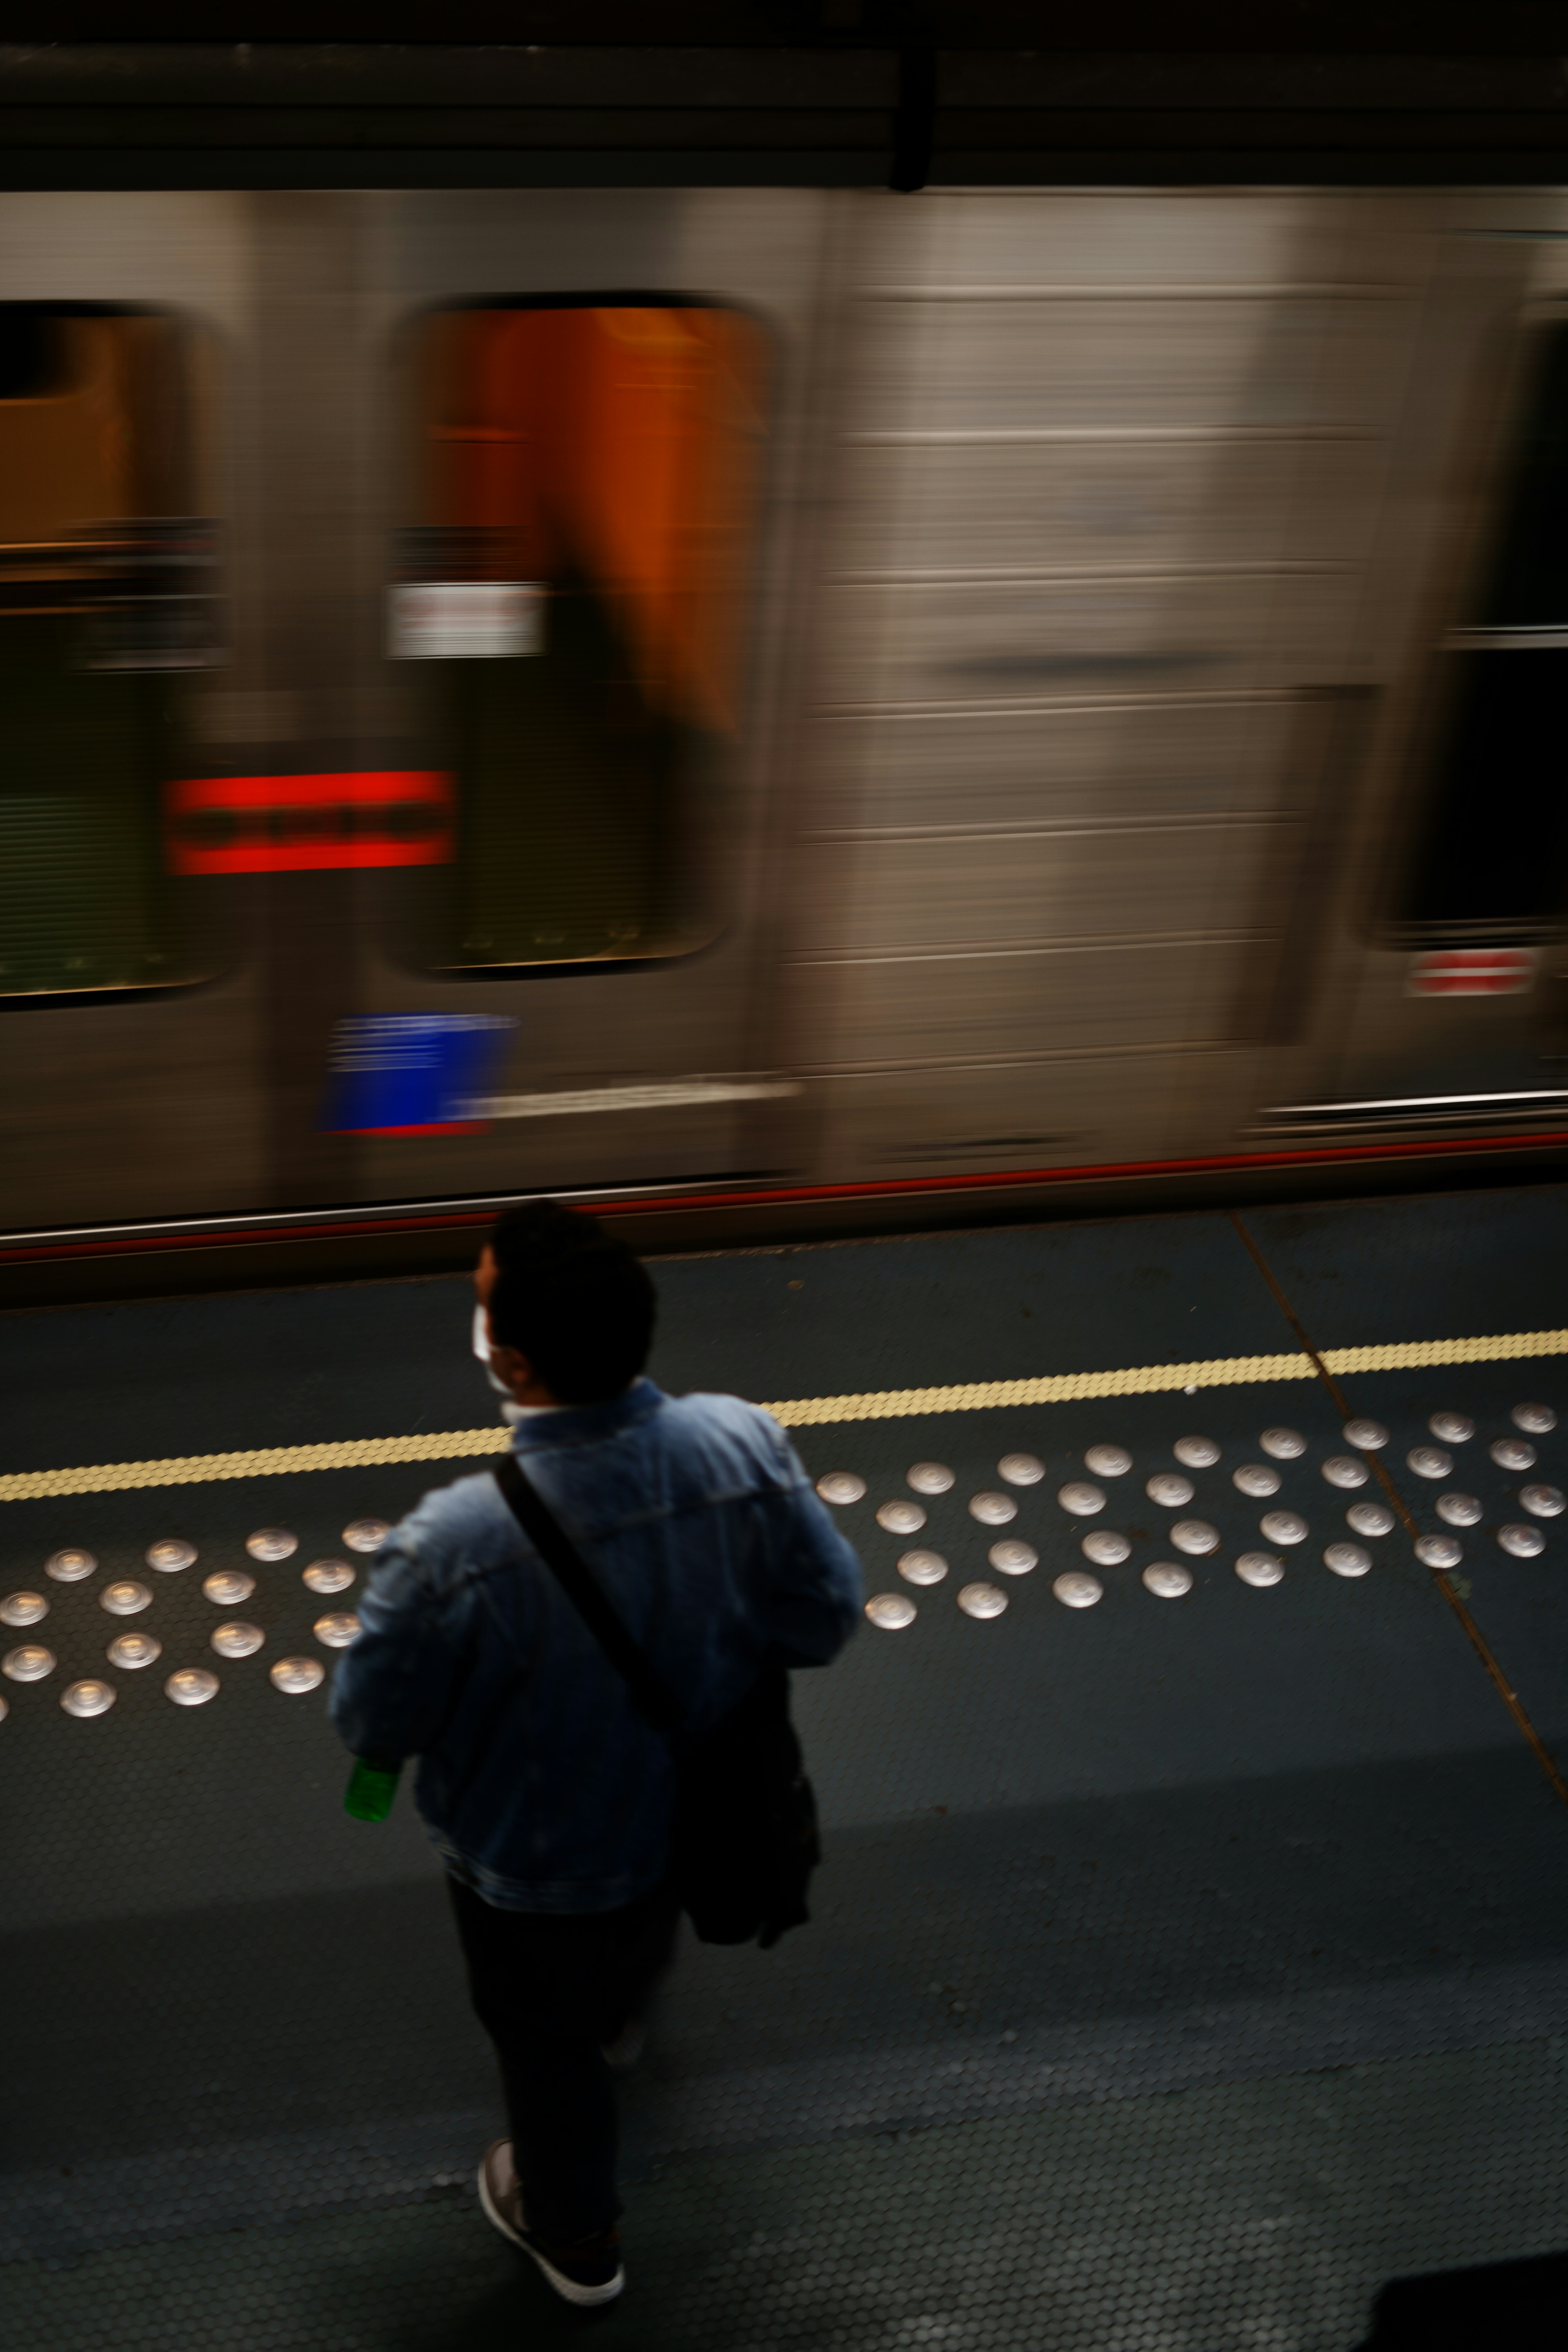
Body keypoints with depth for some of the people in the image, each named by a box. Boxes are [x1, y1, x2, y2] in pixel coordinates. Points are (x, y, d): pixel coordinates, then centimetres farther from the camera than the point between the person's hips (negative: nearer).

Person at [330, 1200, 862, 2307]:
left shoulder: (455, 1549, -42)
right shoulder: (746, 1447, -30)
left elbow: (375, 1725, -23)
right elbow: (827, 1619, -14)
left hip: (538, 1866, -4)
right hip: (697, 1815, 4)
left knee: (546, 2045, 29)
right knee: (641, 1942, 40)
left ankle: (575, 2235, 58)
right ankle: (615, 2024, 75)